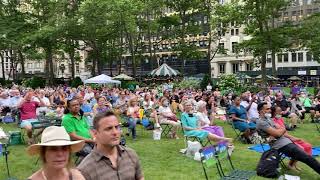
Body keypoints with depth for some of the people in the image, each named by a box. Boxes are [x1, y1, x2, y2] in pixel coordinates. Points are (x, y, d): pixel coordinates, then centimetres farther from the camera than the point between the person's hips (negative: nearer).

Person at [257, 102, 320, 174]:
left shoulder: (268, 118, 15)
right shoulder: (261, 122, -17)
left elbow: (280, 130, 13)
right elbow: (277, 133, -22)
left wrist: (291, 137, 0)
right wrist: (283, 129, 0)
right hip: (281, 144, -10)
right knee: (307, 157, -11)